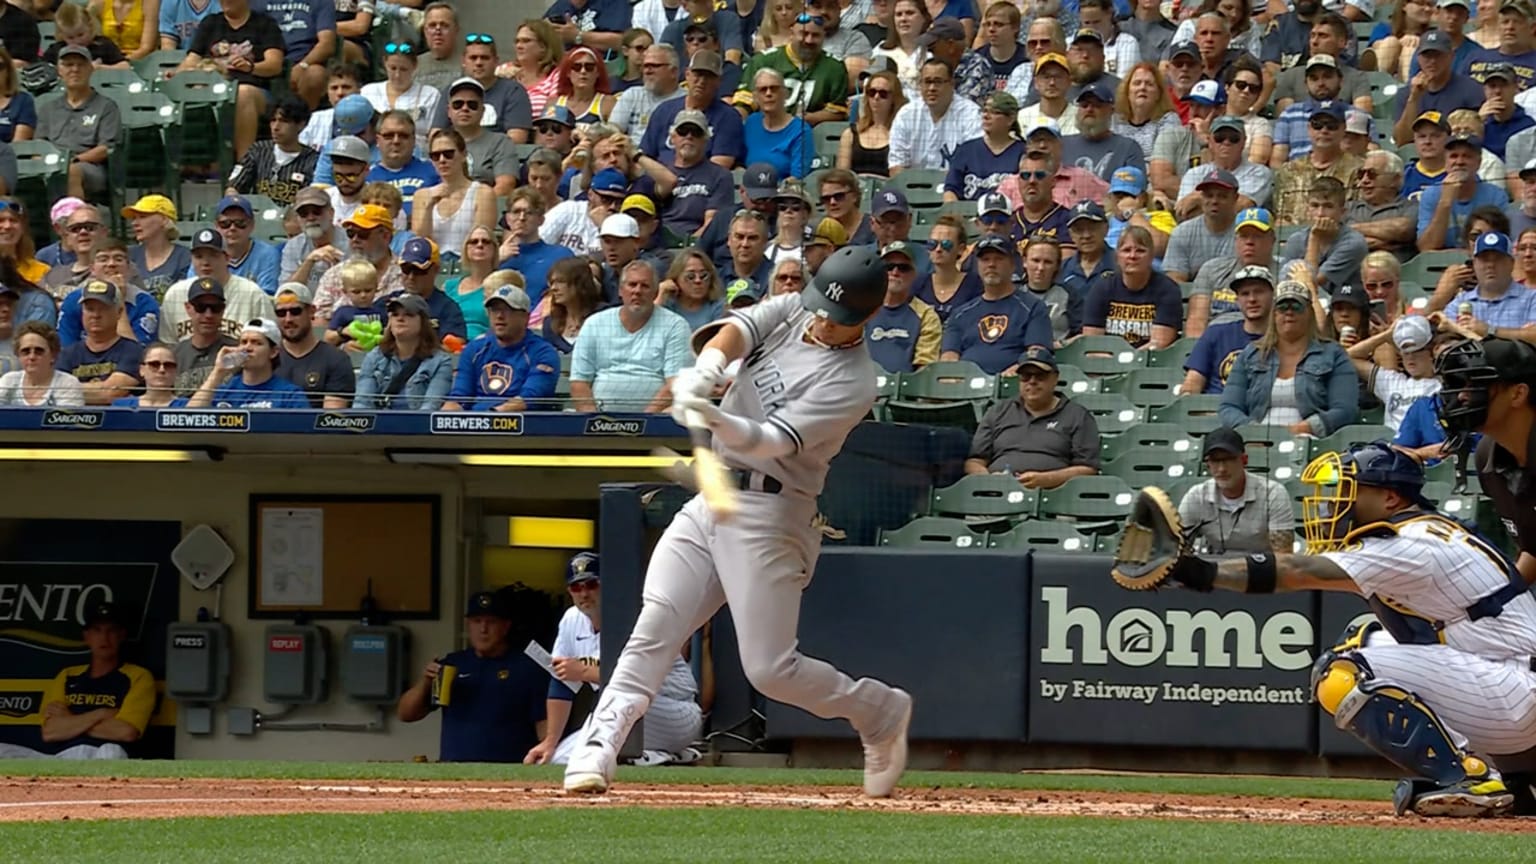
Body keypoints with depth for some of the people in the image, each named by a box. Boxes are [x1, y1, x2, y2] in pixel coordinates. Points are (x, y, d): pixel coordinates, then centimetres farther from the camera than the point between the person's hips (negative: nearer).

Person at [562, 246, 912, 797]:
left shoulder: (850, 383, -14)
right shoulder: (791, 311, 6)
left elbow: (775, 441, -25)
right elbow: (736, 331, -12)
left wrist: (719, 422, -43)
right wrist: (705, 369, -34)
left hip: (768, 516, -6)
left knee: (770, 670, -6)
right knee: (651, 633, -5)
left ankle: (880, 712, 17)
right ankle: (597, 752, -9)